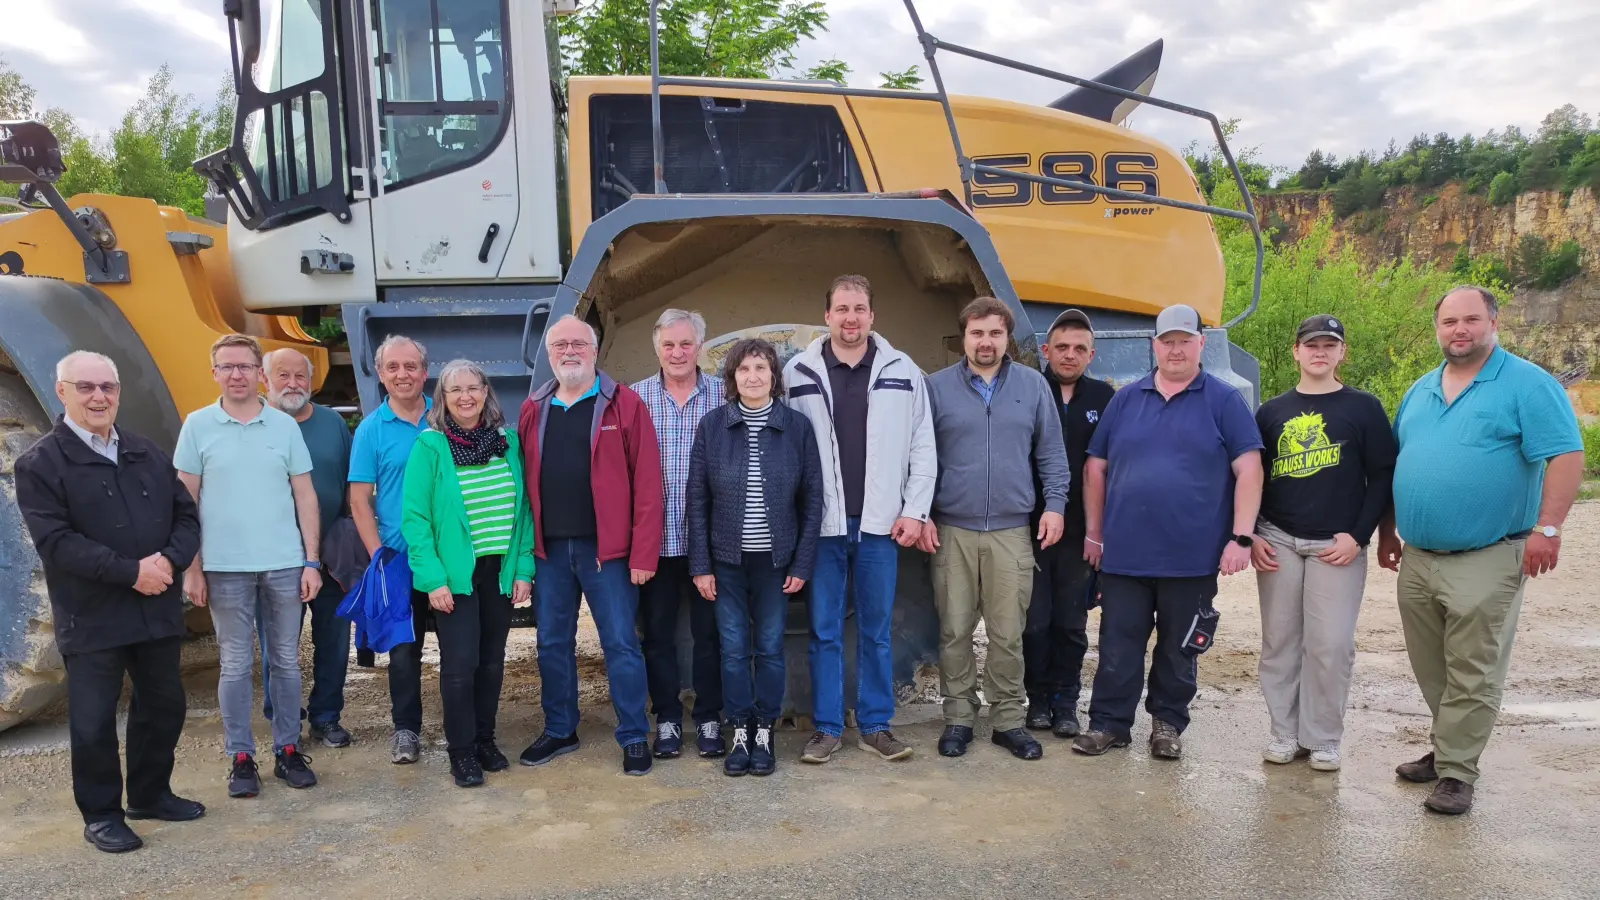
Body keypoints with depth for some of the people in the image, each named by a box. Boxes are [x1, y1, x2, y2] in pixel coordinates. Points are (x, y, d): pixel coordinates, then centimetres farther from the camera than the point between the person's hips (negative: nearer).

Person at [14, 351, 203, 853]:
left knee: (164, 705, 14)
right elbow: (55, 542, -16)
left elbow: (186, 514, 9)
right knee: (93, 720, 3)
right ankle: (101, 814, 20)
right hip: (91, 618, -5)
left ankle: (150, 794, 32)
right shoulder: (40, 463, -6)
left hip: (157, 609, 5)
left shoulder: (148, 453, 10)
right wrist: (131, 572, -20)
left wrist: (169, 559, -12)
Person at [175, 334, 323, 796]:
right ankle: (241, 757, 16)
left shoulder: (285, 425, 3)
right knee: (235, 665, 6)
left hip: (284, 563, 1)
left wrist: (312, 561, 0)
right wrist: (191, 566, -2)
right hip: (225, 566, -1)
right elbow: (185, 501, 3)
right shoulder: (197, 425, 1)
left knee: (286, 661, 9)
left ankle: (288, 750, 19)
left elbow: (305, 496, 4)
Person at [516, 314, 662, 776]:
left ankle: (634, 737, 15)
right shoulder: (533, 410, 11)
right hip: (549, 549, 5)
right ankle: (559, 731, 29)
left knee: (621, 645, 2)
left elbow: (647, 483, -8)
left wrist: (644, 552, -13)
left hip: (606, 548, -4)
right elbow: (524, 482, 10)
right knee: (553, 644, 14)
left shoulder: (624, 404, -3)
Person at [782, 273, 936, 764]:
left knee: (877, 630, 10)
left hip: (880, 523, 1)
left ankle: (876, 725, 21)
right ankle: (827, 728, 17)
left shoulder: (903, 371, 4)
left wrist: (914, 511, -2)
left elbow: (922, 447, 4)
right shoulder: (798, 373, 2)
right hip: (821, 523, 0)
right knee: (824, 630, 6)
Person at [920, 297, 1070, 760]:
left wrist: (1055, 504, 1)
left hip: (1014, 531, 1)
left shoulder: (1033, 385, 6)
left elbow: (1051, 453, 9)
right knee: (955, 632, 6)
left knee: (1008, 634, 4)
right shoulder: (936, 386, 3)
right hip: (952, 530, 0)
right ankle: (958, 718, 19)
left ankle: (1009, 719, 18)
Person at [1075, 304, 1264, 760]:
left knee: (1179, 649, 11)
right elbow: (1096, 467, 11)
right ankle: (1109, 722, 18)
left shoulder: (1224, 401, 1)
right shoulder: (1125, 399, 9)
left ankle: (1168, 723, 27)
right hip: (1123, 552, 2)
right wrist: (1094, 532, 8)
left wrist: (1241, 537, -11)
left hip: (1192, 556, -2)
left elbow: (1248, 470, -4)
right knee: (1118, 646, 7)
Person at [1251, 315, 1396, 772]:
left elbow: (1383, 476, -1)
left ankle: (1323, 739, 12)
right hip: (1277, 542, 3)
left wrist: (1358, 535, -9)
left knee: (1330, 645, -3)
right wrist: (1251, 535, 1)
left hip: (1337, 546, -2)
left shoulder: (1363, 408, 2)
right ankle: (1285, 732, 18)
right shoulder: (1271, 411, 9)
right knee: (1279, 641, 6)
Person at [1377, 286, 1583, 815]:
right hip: (1417, 558, 7)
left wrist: (1547, 527, -20)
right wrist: (1388, 530, 19)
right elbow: (1396, 465, 21)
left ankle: (1455, 773, 8)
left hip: (1485, 561, -6)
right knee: (1431, 671, 15)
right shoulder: (1421, 391, 14)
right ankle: (1448, 749, 31)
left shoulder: (1527, 384, -5)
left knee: (1472, 677, -1)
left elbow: (1565, 456, -12)